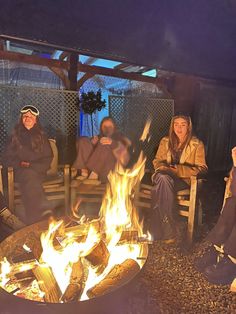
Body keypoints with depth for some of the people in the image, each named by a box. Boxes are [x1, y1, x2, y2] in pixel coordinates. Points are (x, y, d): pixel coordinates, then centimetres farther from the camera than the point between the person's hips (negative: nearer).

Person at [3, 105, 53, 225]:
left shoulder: (41, 136, 11)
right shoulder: (15, 136, 13)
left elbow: (48, 158, 7)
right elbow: (7, 158, 12)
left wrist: (32, 166, -8)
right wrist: (20, 164, -7)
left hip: (37, 171, 0)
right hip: (20, 171, 0)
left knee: (28, 183, -34)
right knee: (30, 176, -36)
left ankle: (32, 221, -37)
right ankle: (44, 210, -45)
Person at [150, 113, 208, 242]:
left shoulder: (197, 144, 1)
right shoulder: (165, 141, 12)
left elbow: (201, 169, -3)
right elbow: (157, 160, 16)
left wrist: (177, 169, -16)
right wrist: (163, 168, -9)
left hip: (184, 180, -3)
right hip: (165, 177, 3)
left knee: (161, 185, -36)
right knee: (163, 178, -37)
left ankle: (158, 230, -28)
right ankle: (169, 231, -33)